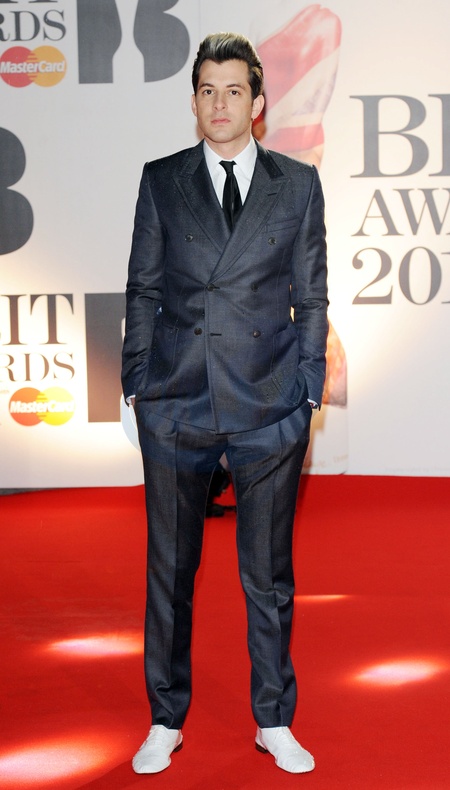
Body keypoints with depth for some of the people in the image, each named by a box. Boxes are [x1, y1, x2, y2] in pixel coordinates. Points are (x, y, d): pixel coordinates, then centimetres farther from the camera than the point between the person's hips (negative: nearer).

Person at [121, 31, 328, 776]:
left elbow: (312, 294, 6)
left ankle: (275, 722, 26)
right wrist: (136, 384, 2)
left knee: (269, 572, 9)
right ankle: (166, 721, 25)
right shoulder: (161, 181, 7)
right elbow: (142, 289, 8)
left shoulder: (298, 183, 6)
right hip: (176, 404, 1)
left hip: (271, 406, 0)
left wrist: (309, 387, 0)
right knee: (169, 568, 9)